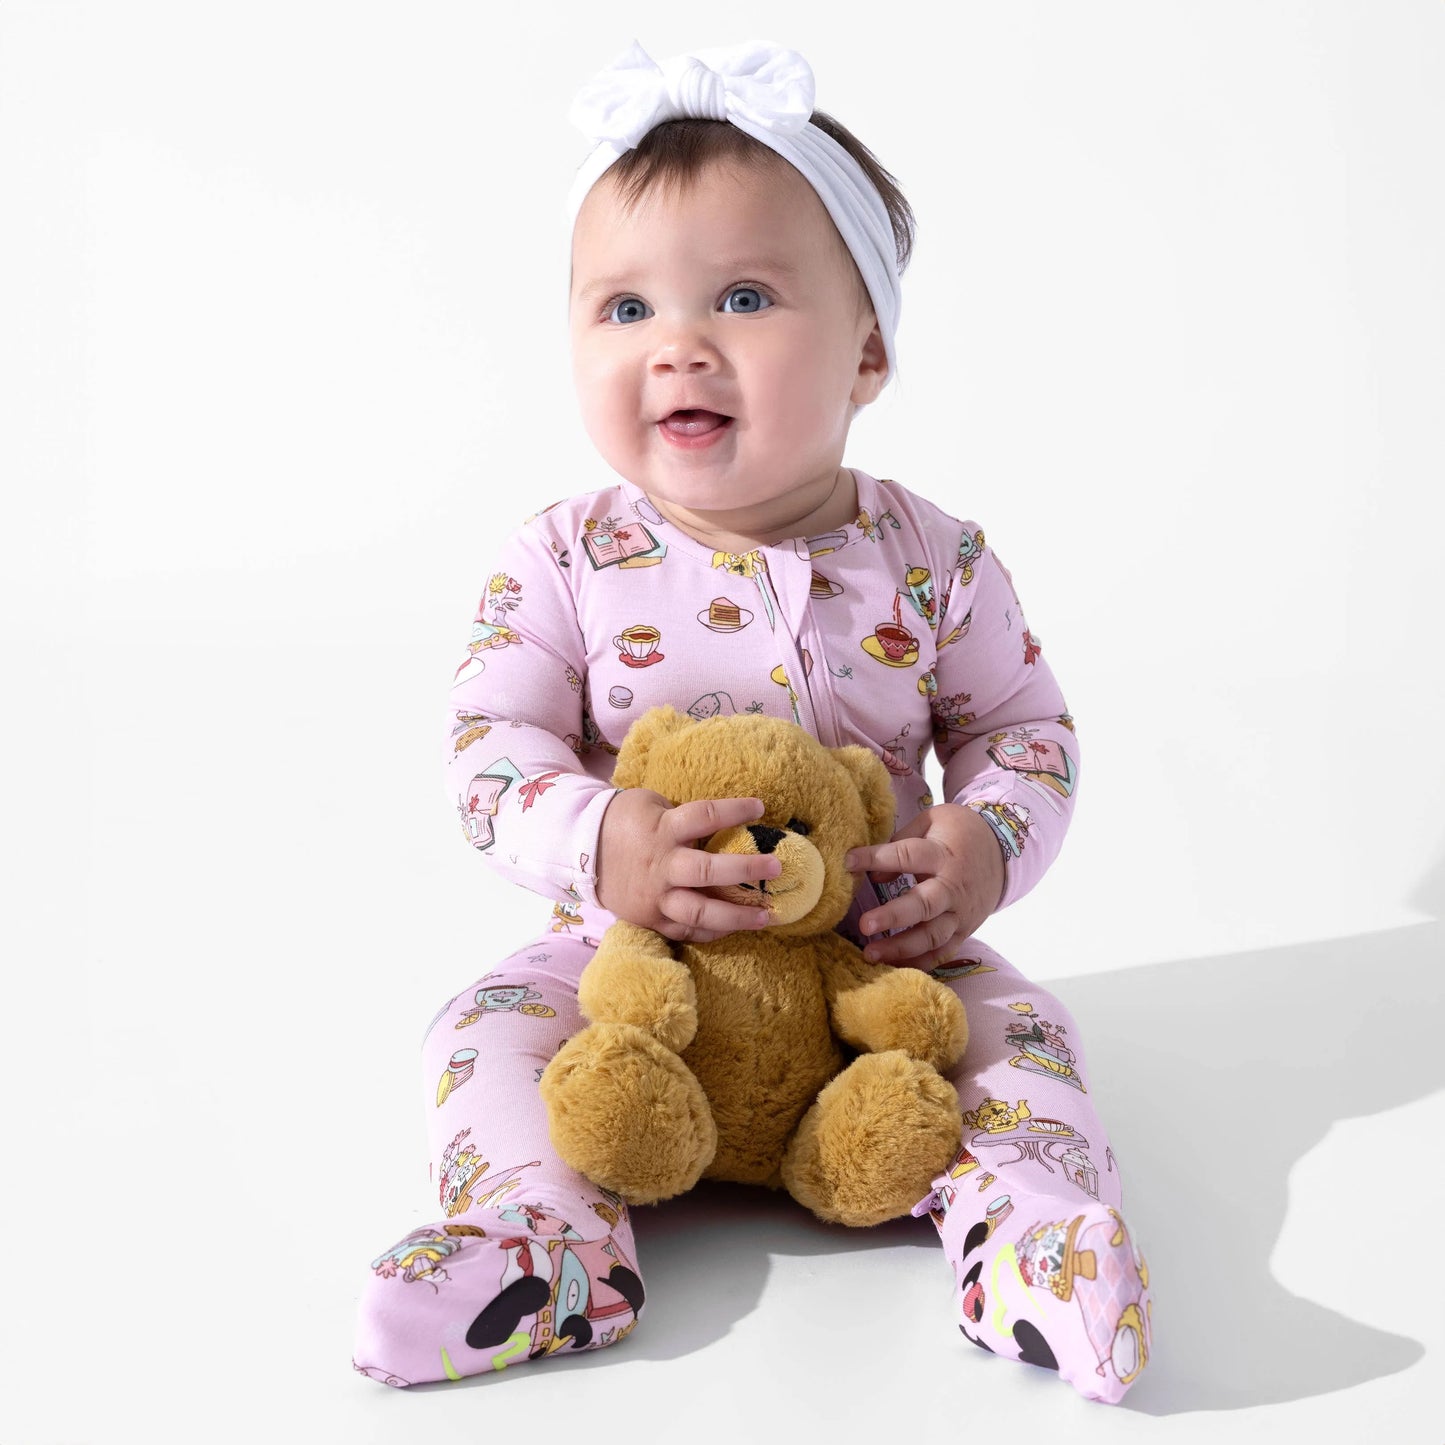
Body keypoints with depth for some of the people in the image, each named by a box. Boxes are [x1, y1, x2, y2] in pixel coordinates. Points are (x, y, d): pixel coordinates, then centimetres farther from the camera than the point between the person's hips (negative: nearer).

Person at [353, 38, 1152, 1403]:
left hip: (879, 947, 1)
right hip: (630, 948, 0)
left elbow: (1026, 727, 3)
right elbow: (491, 743, -11)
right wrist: (597, 846, -31)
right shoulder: (563, 561, -9)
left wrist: (986, 847, -19)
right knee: (485, 1027, -18)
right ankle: (546, 1243, -23)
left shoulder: (936, 561, -6)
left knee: (1019, 1018, -18)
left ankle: (1022, 1225, -21)